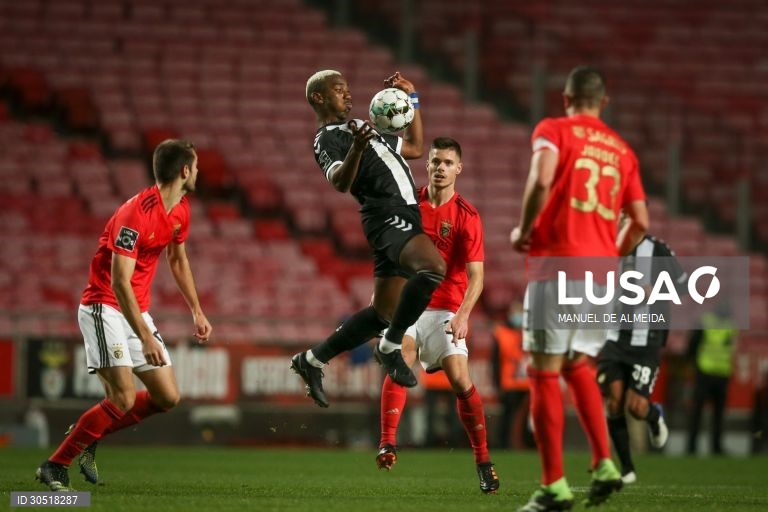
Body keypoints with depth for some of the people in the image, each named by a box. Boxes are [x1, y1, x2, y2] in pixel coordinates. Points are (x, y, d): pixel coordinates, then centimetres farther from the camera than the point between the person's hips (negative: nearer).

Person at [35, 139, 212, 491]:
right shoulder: (136, 214, -24)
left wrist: (197, 311, 23)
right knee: (124, 399, -20)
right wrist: (146, 338, -31)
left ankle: (86, 438, 16)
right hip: (105, 307, -9)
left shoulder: (181, 211, 5)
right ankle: (56, 465, -9)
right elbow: (119, 282, -27)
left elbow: (178, 260, 24)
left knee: (168, 398, 3)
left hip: (138, 312, 9)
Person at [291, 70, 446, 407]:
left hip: (404, 217, 9)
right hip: (387, 214, -9)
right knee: (434, 268, -33)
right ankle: (391, 347, -18)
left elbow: (415, 148, 35)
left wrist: (412, 100, 27)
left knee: (384, 313, 9)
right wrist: (357, 148, -37)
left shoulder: (362, 127, 28)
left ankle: (313, 360, 21)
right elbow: (339, 182, -20)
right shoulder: (327, 139, 0)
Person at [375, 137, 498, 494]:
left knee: (460, 379, -13)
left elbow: (476, 275, -12)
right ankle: (387, 445, -29)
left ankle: (483, 461, -1)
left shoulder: (466, 216, -7)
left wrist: (462, 314, -26)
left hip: (446, 309, -2)